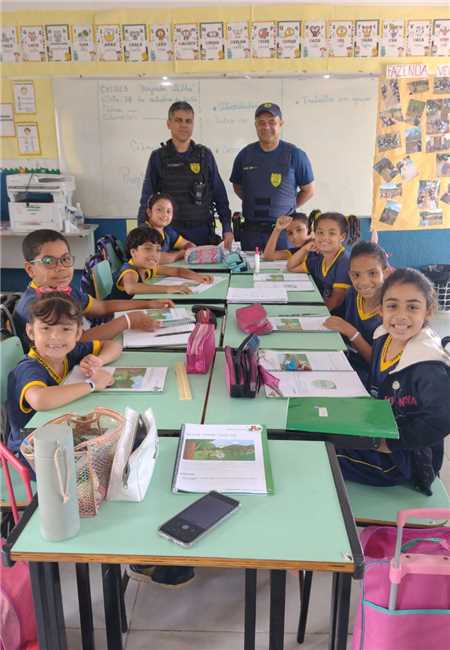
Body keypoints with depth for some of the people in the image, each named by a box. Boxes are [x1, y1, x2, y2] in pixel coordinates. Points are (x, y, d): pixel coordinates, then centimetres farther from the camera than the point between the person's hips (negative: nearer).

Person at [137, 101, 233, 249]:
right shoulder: (158, 157, 4)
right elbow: (147, 199, 5)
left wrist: (227, 228, 2)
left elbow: (220, 194, 8)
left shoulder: (205, 155, 6)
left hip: (202, 231, 1)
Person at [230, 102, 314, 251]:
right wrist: (256, 205, 8)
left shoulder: (295, 155, -1)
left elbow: (308, 190, 7)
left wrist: (286, 208, 4)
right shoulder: (245, 155, 6)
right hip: (251, 230, 2)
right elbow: (237, 187, 18)